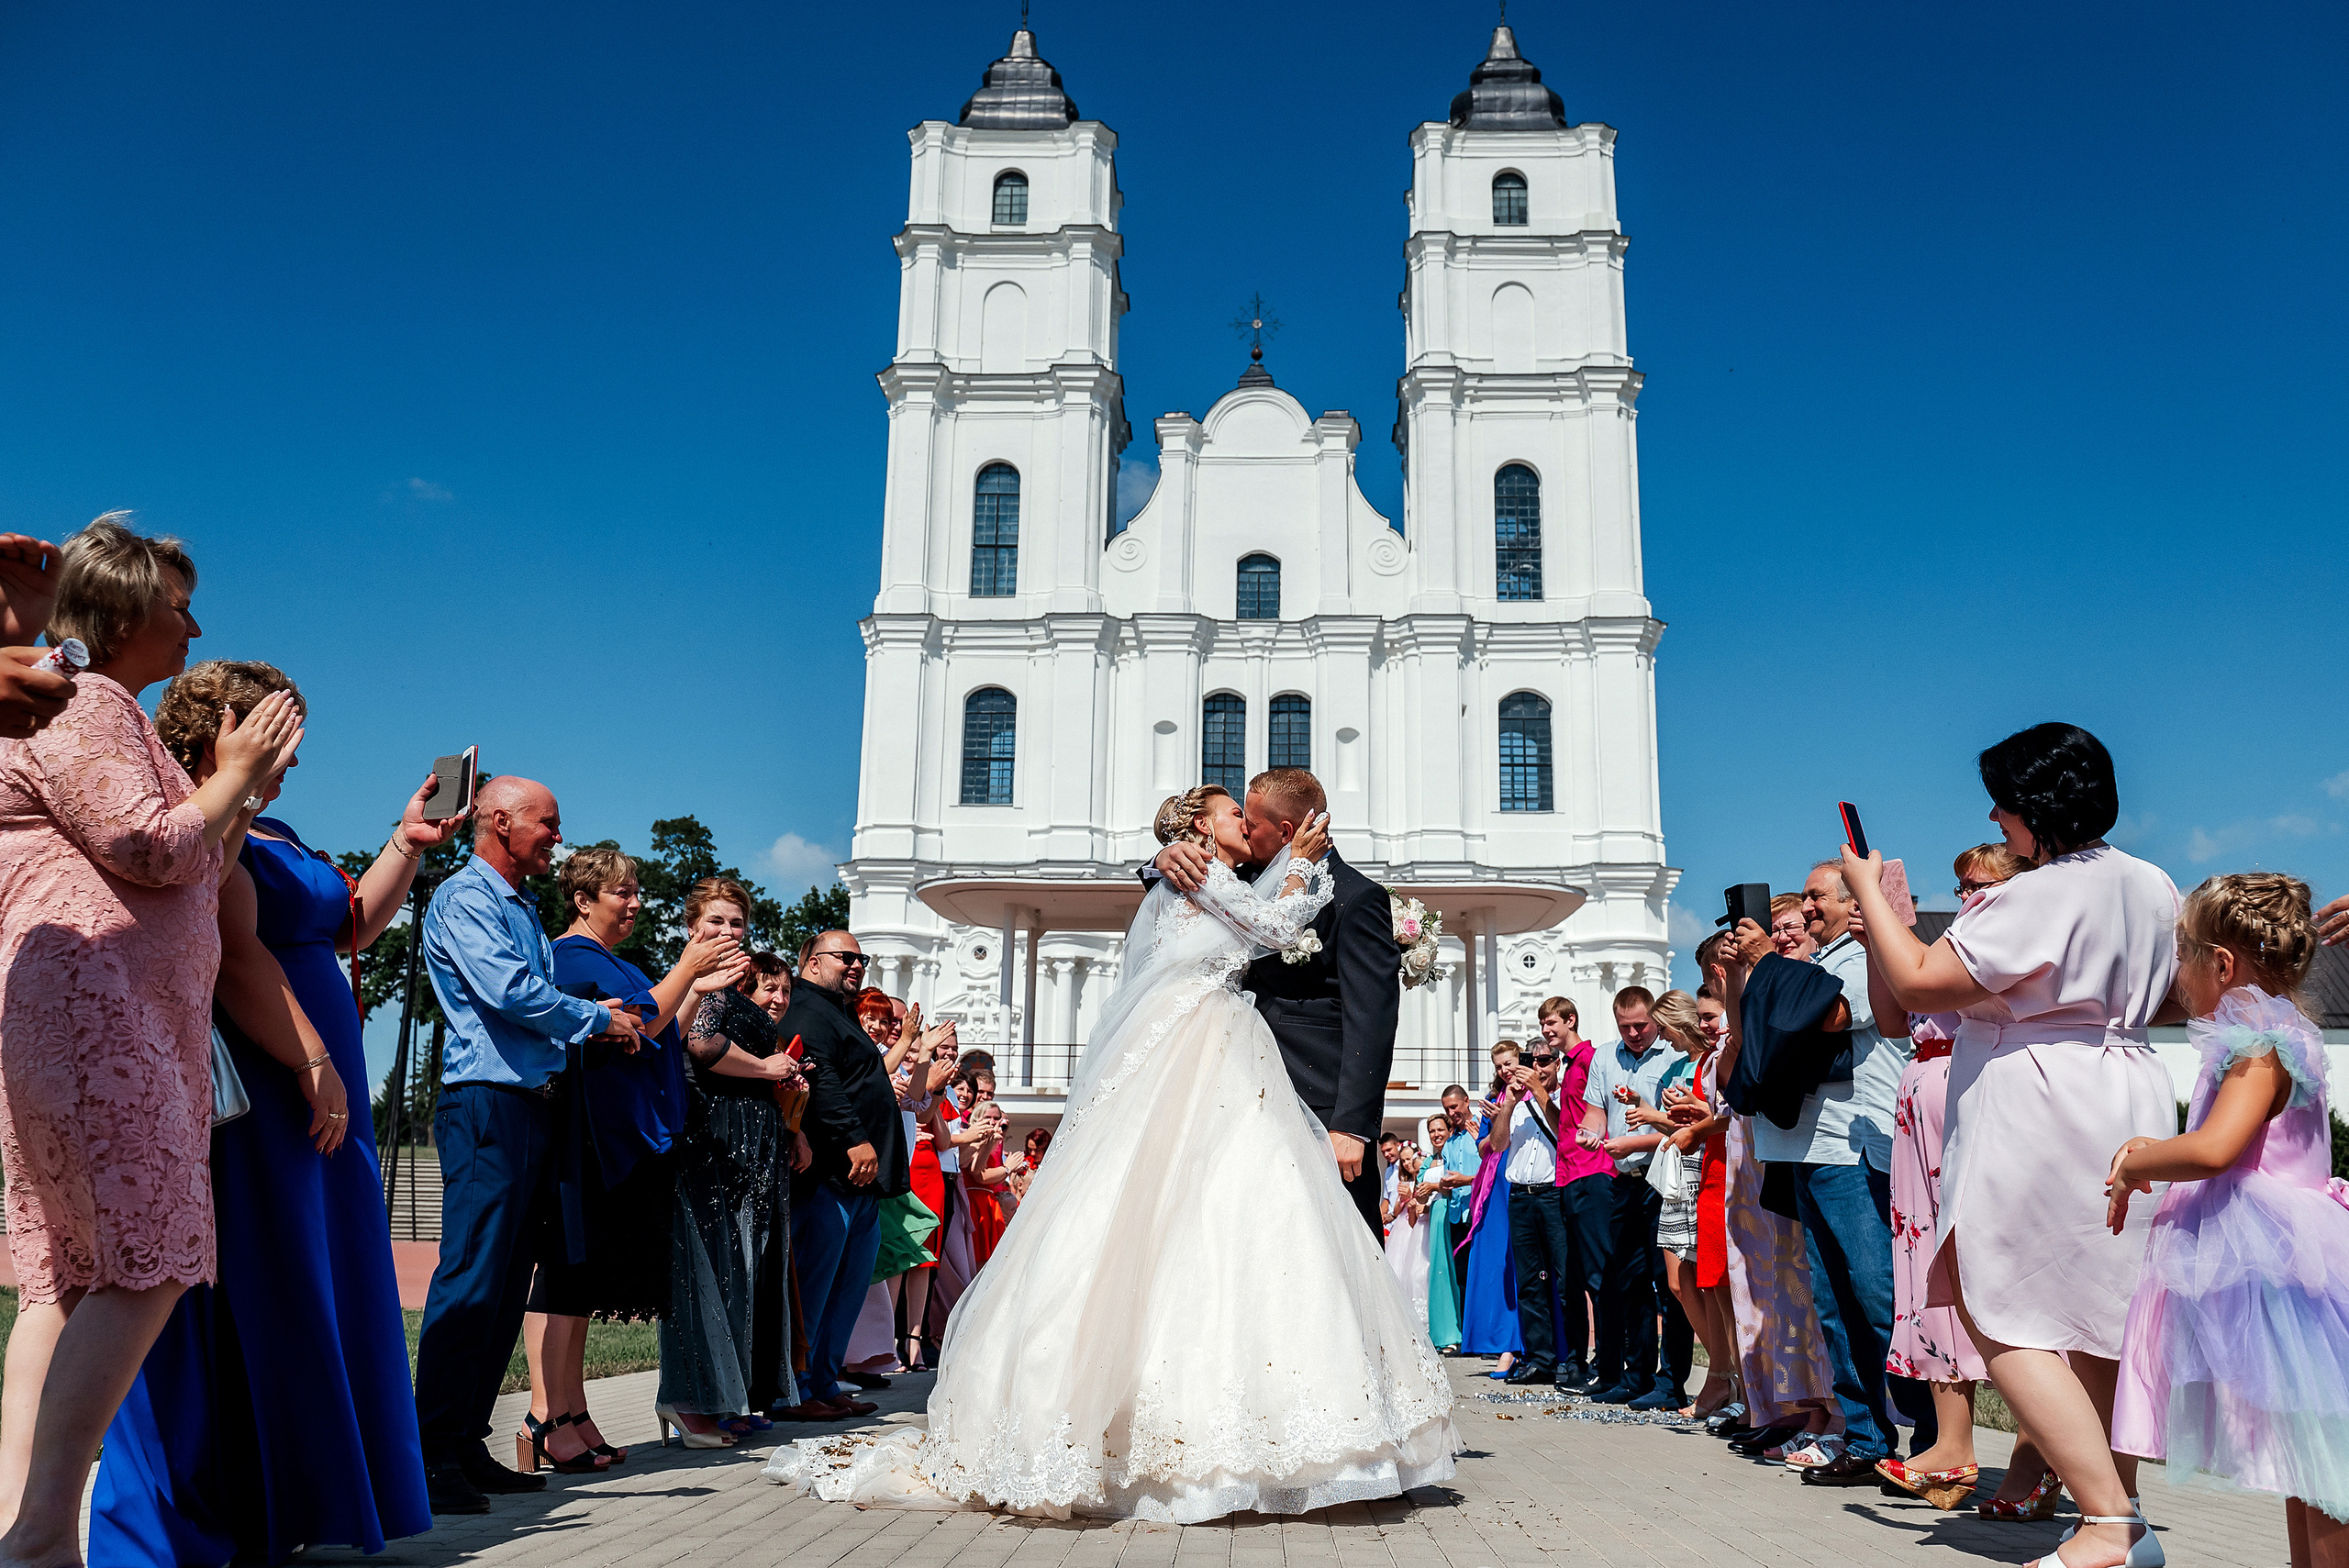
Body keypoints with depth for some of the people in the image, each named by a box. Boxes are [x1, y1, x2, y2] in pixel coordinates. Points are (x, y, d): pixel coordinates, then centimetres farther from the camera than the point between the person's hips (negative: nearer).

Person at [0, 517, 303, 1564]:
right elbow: (154, 850, -14)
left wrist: (250, 787, 23)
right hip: (87, 1006, -11)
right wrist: (234, 771, 0)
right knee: (146, 1265, -15)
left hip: (122, 1022, 11)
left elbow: (196, 885, 27)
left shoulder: (110, 714, 27)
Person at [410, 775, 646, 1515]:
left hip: (535, 1106, 9)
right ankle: (432, 1454, -7)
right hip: (487, 1102, -9)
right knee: (472, 1279, -11)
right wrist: (597, 1019, -7)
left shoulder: (525, 911, 23)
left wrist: (595, 1021, 7)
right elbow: (505, 990, -19)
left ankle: (467, 1444, 15)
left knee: (508, 1285, 9)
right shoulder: (464, 898, -6)